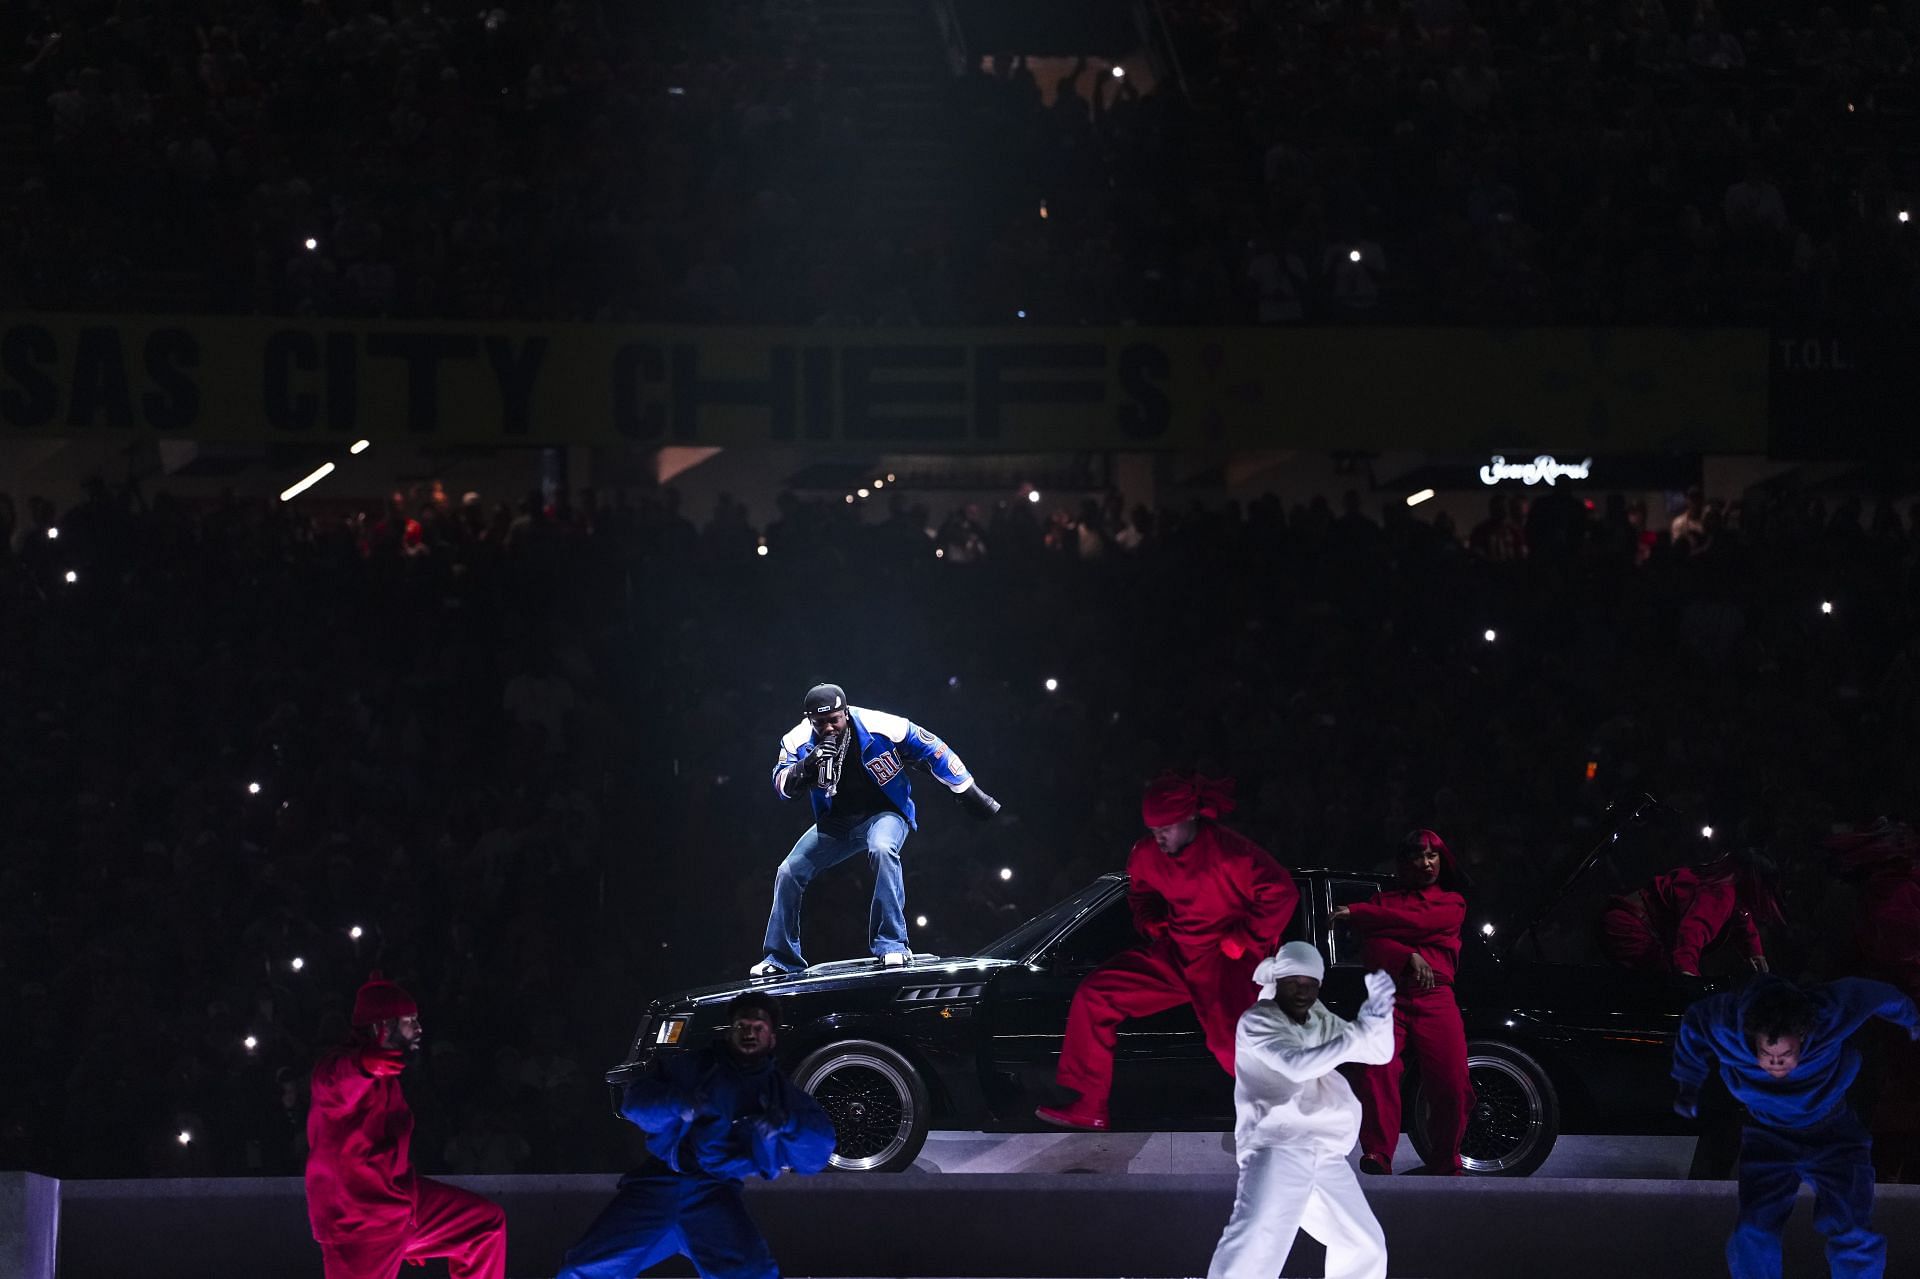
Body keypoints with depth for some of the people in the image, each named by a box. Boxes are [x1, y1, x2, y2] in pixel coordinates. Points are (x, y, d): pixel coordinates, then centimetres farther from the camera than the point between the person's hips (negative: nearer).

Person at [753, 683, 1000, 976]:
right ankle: (781, 959, 14)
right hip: (835, 824, 4)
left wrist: (969, 792, -5)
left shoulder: (881, 728, -22)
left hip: (884, 814, -4)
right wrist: (808, 766, -39)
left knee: (882, 850, -37)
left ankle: (892, 945, -34)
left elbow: (934, 752, -12)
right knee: (789, 873, -3)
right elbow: (783, 786, -18)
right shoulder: (798, 740, -13)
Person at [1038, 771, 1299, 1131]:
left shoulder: (1227, 852, -21)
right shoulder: (1147, 855, 2)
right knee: (1094, 995, -1)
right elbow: (1140, 893, 26)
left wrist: (1244, 940, -17)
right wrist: (1150, 923, 7)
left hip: (1224, 958, -7)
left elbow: (1280, 894, -21)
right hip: (1175, 955, 7)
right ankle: (1089, 1107, 3)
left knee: (1230, 1039, -31)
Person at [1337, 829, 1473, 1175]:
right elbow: (1371, 949, 6)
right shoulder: (1384, 900, 22)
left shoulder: (1452, 902, 20)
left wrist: (1358, 914, 3)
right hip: (1389, 999, 0)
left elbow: (1420, 922, 0)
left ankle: (1446, 1166, -1)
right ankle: (1377, 1157, -31)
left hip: (1435, 1000, 0)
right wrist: (1409, 958, -13)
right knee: (1379, 1072, -25)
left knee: (1452, 1084, -16)